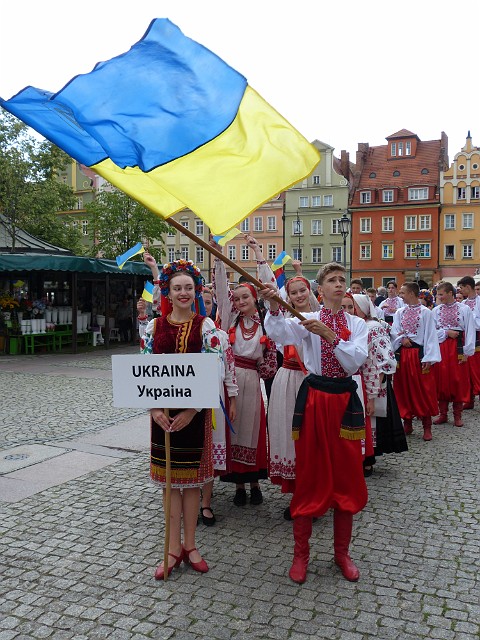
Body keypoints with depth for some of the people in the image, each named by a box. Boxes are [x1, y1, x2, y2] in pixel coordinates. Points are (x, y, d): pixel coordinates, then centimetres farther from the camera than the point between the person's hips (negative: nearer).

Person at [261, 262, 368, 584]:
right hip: (314, 400, -2)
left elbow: (356, 361, -10)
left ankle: (342, 552, 27)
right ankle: (301, 554, 20)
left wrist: (328, 334, -22)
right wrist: (274, 308, -39)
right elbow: (279, 333, -20)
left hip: (345, 401, 2)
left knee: (346, 476, 8)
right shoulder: (307, 320, 1)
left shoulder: (357, 324, 6)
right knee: (308, 475, 4)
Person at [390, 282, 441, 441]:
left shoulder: (426, 312, -6)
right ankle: (407, 423, 22)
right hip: (402, 355, 5)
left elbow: (430, 336, -9)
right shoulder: (399, 312, 9)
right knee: (404, 389, 9)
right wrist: (402, 339, -17)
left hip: (419, 354, -5)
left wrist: (428, 359, -14)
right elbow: (394, 332, 5)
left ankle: (427, 427, 8)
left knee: (423, 390, -1)